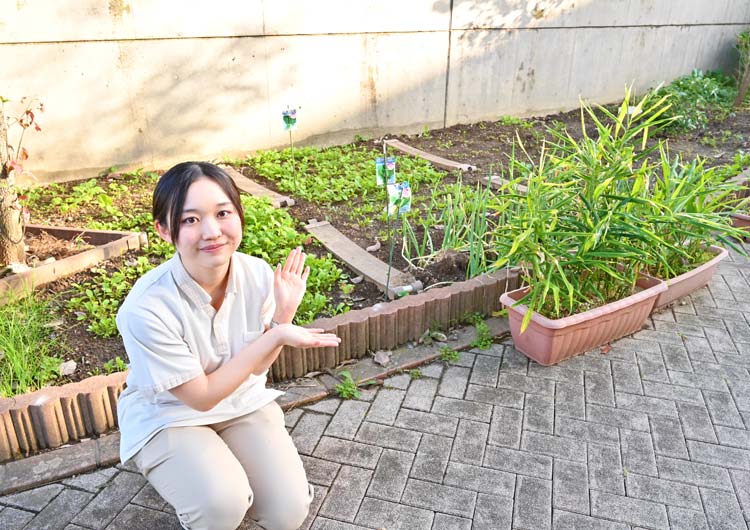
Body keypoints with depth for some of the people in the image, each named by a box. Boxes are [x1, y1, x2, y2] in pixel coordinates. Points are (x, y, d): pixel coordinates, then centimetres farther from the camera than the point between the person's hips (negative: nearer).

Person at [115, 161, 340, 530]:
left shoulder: (258, 274, -18)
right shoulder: (147, 307, -31)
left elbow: (256, 365, -3)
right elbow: (202, 396, -21)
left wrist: (284, 313, -21)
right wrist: (276, 336, -28)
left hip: (242, 401, 4)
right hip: (167, 417, -3)